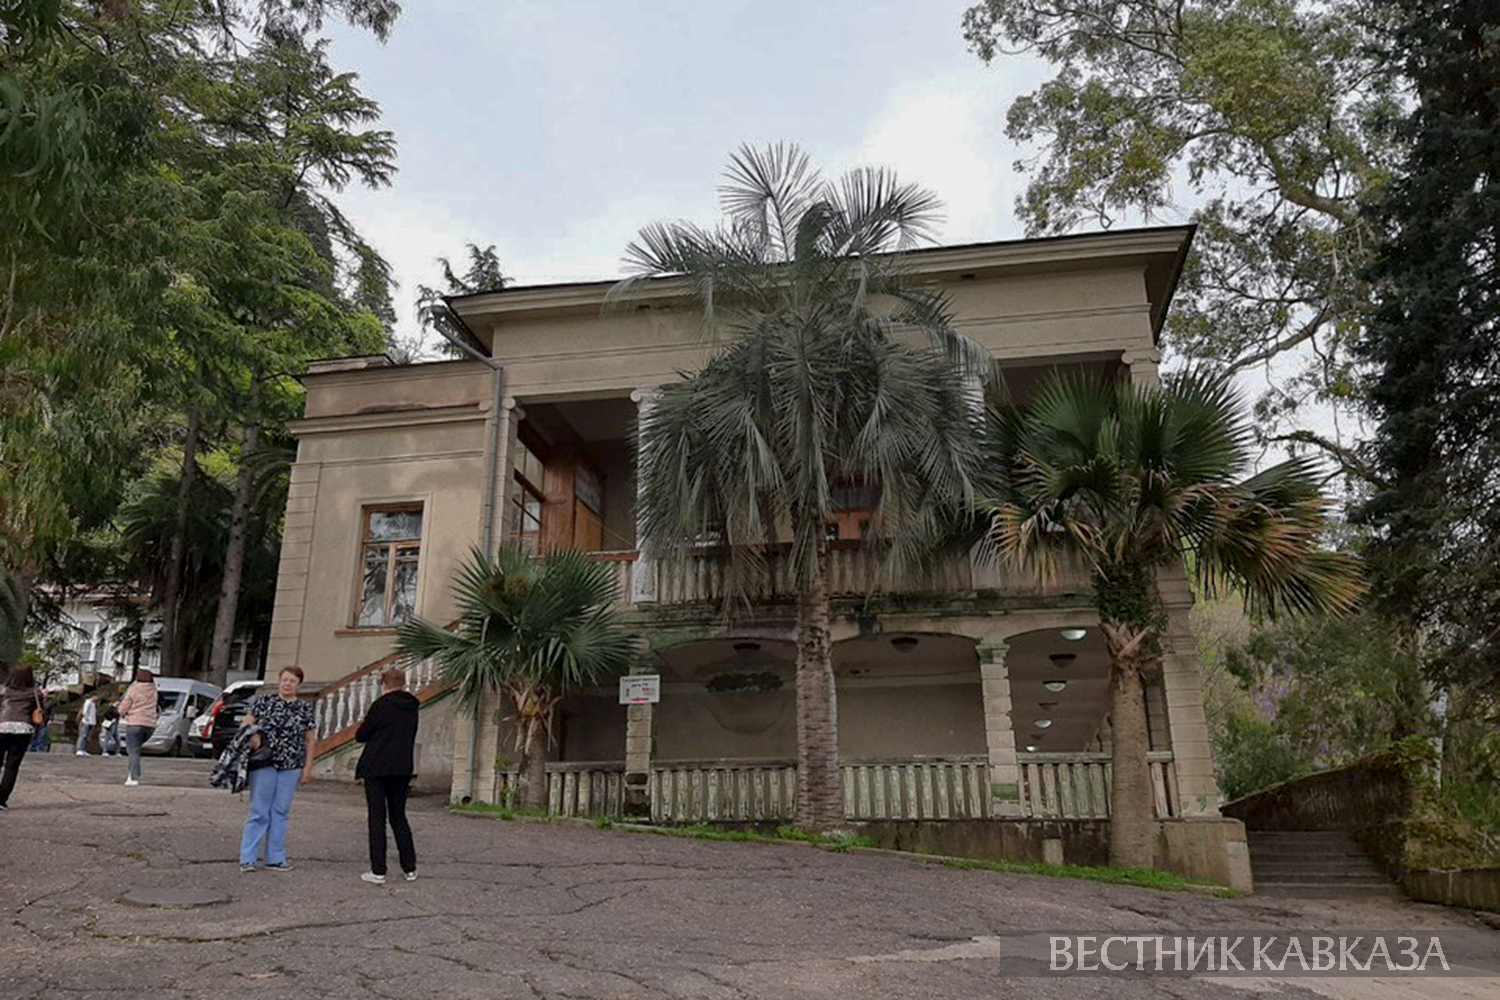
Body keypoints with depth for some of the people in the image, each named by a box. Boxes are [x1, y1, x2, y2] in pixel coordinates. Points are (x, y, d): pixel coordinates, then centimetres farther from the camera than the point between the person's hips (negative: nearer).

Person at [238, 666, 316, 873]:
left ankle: (275, 858, 17)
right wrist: (252, 735, -18)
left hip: (291, 767, 2)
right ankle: (247, 858, 7)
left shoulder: (305, 709, 7)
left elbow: (310, 740, 9)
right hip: (264, 764, -2)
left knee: (281, 813, 8)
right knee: (259, 811, -1)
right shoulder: (263, 701, 3)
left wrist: (308, 766, 4)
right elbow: (246, 723, 4)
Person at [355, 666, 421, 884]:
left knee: (377, 818, 1)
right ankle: (409, 868, 15)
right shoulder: (412, 707, 6)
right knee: (398, 817, 15)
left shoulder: (381, 705, -12)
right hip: (403, 769, 5)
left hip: (376, 769, -5)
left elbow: (360, 735, -7)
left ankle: (378, 871, 1)